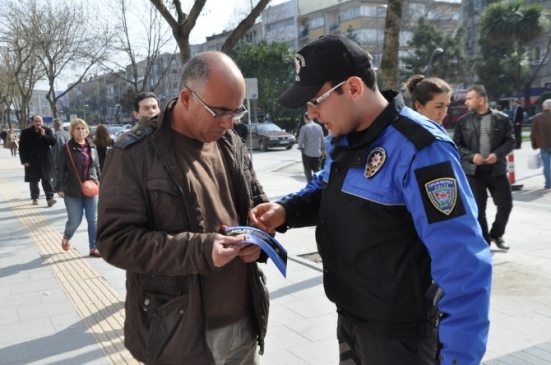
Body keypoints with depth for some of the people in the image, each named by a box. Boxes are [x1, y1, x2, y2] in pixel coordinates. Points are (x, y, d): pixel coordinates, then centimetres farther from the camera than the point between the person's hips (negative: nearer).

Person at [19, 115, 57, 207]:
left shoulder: (48, 130, 2)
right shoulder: (26, 132, -1)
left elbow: (53, 142, -6)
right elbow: (22, 147, -1)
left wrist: (44, 135, -19)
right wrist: (24, 160, -7)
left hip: (45, 160, 0)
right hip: (32, 161, 0)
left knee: (47, 179, -5)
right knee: (33, 181, 9)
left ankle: (50, 198, -6)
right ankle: (35, 198, 21)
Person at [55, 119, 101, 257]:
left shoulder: (92, 147, 7)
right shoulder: (67, 149, -7)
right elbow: (60, 169, -8)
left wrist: (99, 183, 11)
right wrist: (59, 188, -13)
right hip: (73, 191, -4)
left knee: (93, 220, 3)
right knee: (74, 221, 4)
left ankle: (94, 248, 13)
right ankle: (66, 237, 36)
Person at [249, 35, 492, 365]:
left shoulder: (418, 149, -26)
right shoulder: (344, 140, 2)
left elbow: (464, 264, -28)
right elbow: (325, 191, 18)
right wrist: (286, 210, -3)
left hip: (398, 333, -8)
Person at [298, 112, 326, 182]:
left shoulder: (304, 128, -11)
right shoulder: (318, 127, 3)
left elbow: (301, 140, -7)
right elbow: (323, 140, 8)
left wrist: (301, 148, 12)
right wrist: (323, 149, 20)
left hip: (307, 153, -4)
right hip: (317, 153, 4)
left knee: (308, 171, 8)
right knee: (317, 170, 11)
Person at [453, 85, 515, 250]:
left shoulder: (502, 118, 1)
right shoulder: (463, 121, 1)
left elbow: (511, 140, 1)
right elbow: (456, 145, 2)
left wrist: (498, 154, -15)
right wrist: (471, 156, -14)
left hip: (497, 169, 1)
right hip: (473, 171, 0)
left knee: (506, 204, 5)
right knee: (478, 209, 3)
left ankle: (496, 234, 29)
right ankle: (484, 241, 18)